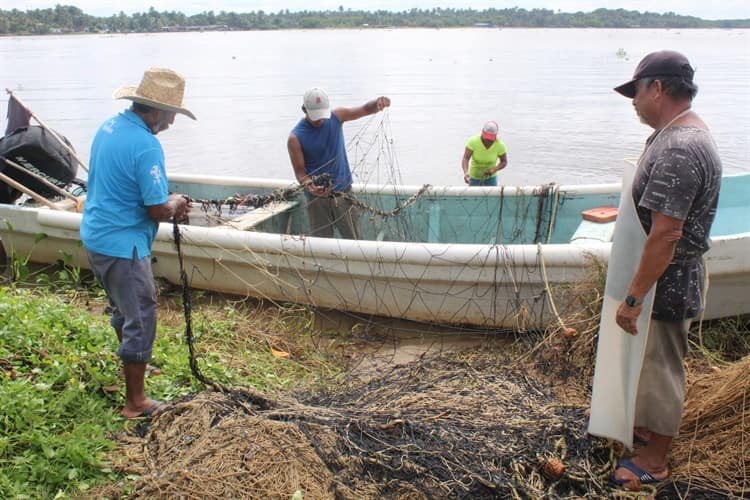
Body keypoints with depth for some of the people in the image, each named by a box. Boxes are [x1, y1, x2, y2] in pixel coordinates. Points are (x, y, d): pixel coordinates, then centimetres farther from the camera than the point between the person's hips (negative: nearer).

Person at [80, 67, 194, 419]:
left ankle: (132, 364, 48)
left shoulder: (109, 126, 5)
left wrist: (166, 201, 8)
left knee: (124, 308, 27)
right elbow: (157, 210, -22)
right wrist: (175, 205, 0)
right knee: (140, 319, 2)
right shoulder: (146, 146, -24)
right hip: (123, 245, -10)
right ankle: (136, 402, 12)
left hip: (95, 236, 10)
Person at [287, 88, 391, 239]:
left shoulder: (336, 117, -3)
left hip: (343, 192, 2)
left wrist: (378, 102, -26)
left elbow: (365, 110, -3)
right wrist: (309, 185, -31)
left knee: (353, 239, 6)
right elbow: (300, 171, -10)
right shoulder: (295, 138, -11)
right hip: (317, 197, -2)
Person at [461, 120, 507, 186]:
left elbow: (504, 162, -6)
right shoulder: (473, 141, -25)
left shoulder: (499, 145, -21)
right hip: (474, 176, 0)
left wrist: (494, 170, -24)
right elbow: (465, 159, -31)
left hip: (491, 177, 0)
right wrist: (466, 172, -50)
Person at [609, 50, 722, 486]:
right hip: (677, 275, 10)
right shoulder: (691, 132, 8)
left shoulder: (677, 150, -27)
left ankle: (655, 461, 22)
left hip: (669, 280, -10)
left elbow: (665, 234, -29)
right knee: (660, 361, 24)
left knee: (663, 366, 5)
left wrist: (634, 296, -24)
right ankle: (650, 426, 44)